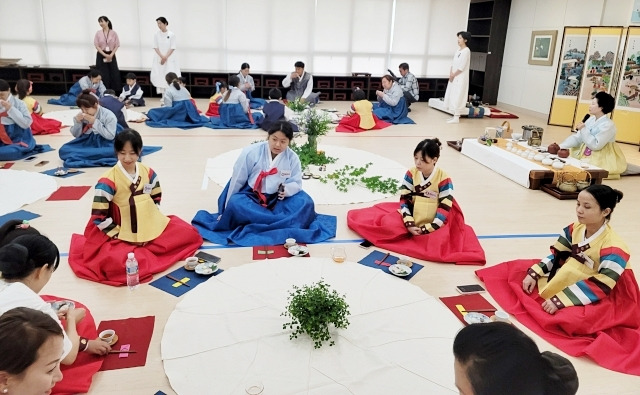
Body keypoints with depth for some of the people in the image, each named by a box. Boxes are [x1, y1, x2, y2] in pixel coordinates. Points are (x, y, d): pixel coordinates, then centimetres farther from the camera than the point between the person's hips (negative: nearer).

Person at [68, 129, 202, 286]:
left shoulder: (148, 173, 0)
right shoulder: (108, 181, -17)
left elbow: (156, 198, 14)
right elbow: (99, 216, -16)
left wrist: (151, 225, 1)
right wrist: (120, 237, -15)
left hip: (151, 229, 6)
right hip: (122, 235, -6)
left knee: (190, 234, -2)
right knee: (117, 262, -35)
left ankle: (142, 251, -1)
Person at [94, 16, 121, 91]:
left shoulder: (113, 33, 2)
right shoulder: (98, 33, 2)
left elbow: (117, 45, 1)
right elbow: (97, 45, -2)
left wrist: (111, 55, -12)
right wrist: (105, 55, -14)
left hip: (111, 56, 1)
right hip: (101, 55, -1)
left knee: (114, 75, -2)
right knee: (103, 76, -4)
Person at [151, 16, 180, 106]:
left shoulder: (171, 34, -5)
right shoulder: (157, 34, 2)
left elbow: (172, 48, -6)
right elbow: (156, 47, 1)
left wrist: (166, 57, -12)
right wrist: (162, 57, -11)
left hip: (170, 59, -2)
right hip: (159, 58, 2)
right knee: (160, 77, 0)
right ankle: (163, 96, 9)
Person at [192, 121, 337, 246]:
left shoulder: (292, 157, -8)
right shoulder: (251, 152, -14)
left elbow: (296, 183, -3)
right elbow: (237, 180, -7)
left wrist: (287, 189, -29)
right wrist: (227, 210, 0)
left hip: (277, 200, 2)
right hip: (250, 197, -2)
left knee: (306, 203, -22)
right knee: (235, 205, -35)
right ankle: (288, 224, -31)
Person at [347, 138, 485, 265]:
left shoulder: (444, 179, -17)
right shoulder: (411, 174, -6)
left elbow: (445, 208, -16)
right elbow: (404, 199, -6)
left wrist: (427, 229, -20)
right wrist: (409, 224, -18)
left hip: (434, 224, -2)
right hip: (413, 217, 2)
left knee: (437, 244, -29)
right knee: (388, 224, -22)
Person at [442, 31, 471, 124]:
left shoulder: (466, 51, -12)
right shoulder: (458, 50, 13)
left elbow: (462, 67, -17)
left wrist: (453, 75, -11)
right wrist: (451, 73, -2)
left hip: (461, 78, -8)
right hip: (454, 77, 8)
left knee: (457, 97, -7)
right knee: (452, 96, 9)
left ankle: (456, 118, -4)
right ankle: (455, 116, 15)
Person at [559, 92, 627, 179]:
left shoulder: (608, 125, -19)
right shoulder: (591, 119, 4)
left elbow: (595, 145, -24)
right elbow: (577, 138, 3)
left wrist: (584, 129, -20)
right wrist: (560, 147, -10)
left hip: (601, 160, -7)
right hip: (585, 155, 7)